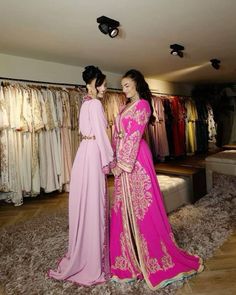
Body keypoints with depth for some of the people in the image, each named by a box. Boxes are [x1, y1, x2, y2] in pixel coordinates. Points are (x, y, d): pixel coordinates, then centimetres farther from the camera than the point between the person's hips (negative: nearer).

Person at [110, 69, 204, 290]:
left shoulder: (142, 104, -5)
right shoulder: (127, 106, 20)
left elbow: (135, 135, -14)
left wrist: (123, 163, -17)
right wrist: (114, 159, 11)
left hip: (135, 157, -8)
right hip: (123, 158, 8)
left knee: (141, 206, -2)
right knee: (124, 207, 12)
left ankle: (152, 257, 15)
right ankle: (129, 256, 28)